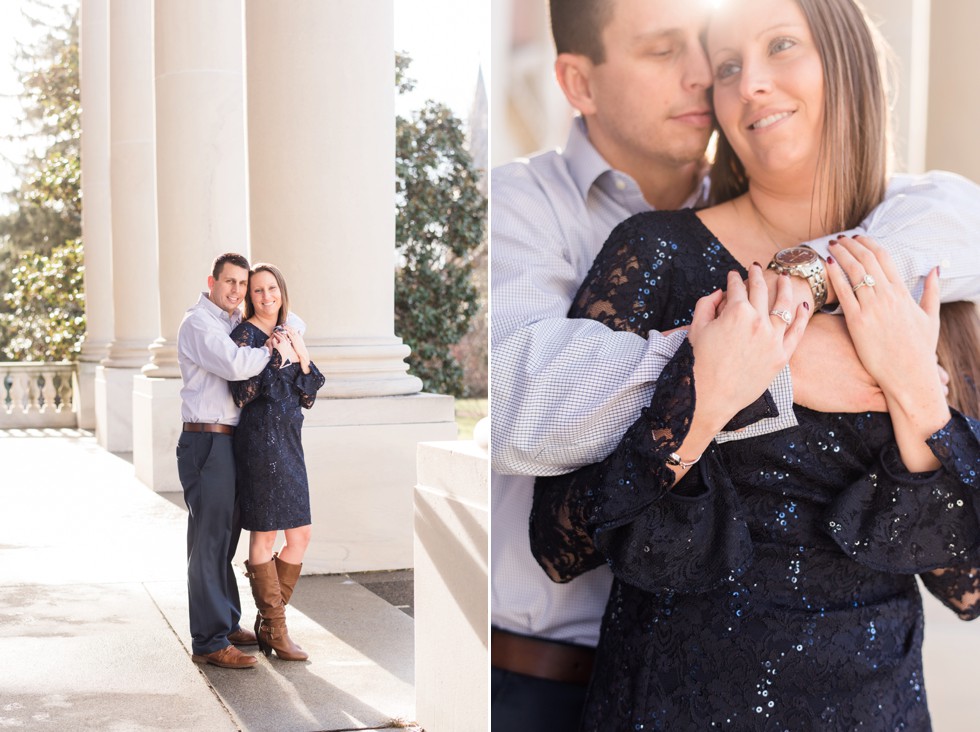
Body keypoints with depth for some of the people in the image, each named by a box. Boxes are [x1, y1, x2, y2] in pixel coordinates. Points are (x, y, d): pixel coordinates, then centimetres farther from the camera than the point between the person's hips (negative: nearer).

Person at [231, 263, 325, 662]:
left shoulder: (288, 334, 14)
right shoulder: (245, 335, -6)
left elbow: (308, 398, 11)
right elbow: (242, 394, -17)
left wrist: (303, 358, -3)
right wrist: (276, 359, -19)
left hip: (289, 442, 8)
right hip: (260, 440, -8)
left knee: (300, 536, 9)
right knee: (265, 535, -1)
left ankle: (267, 623, 21)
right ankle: (275, 629, 10)